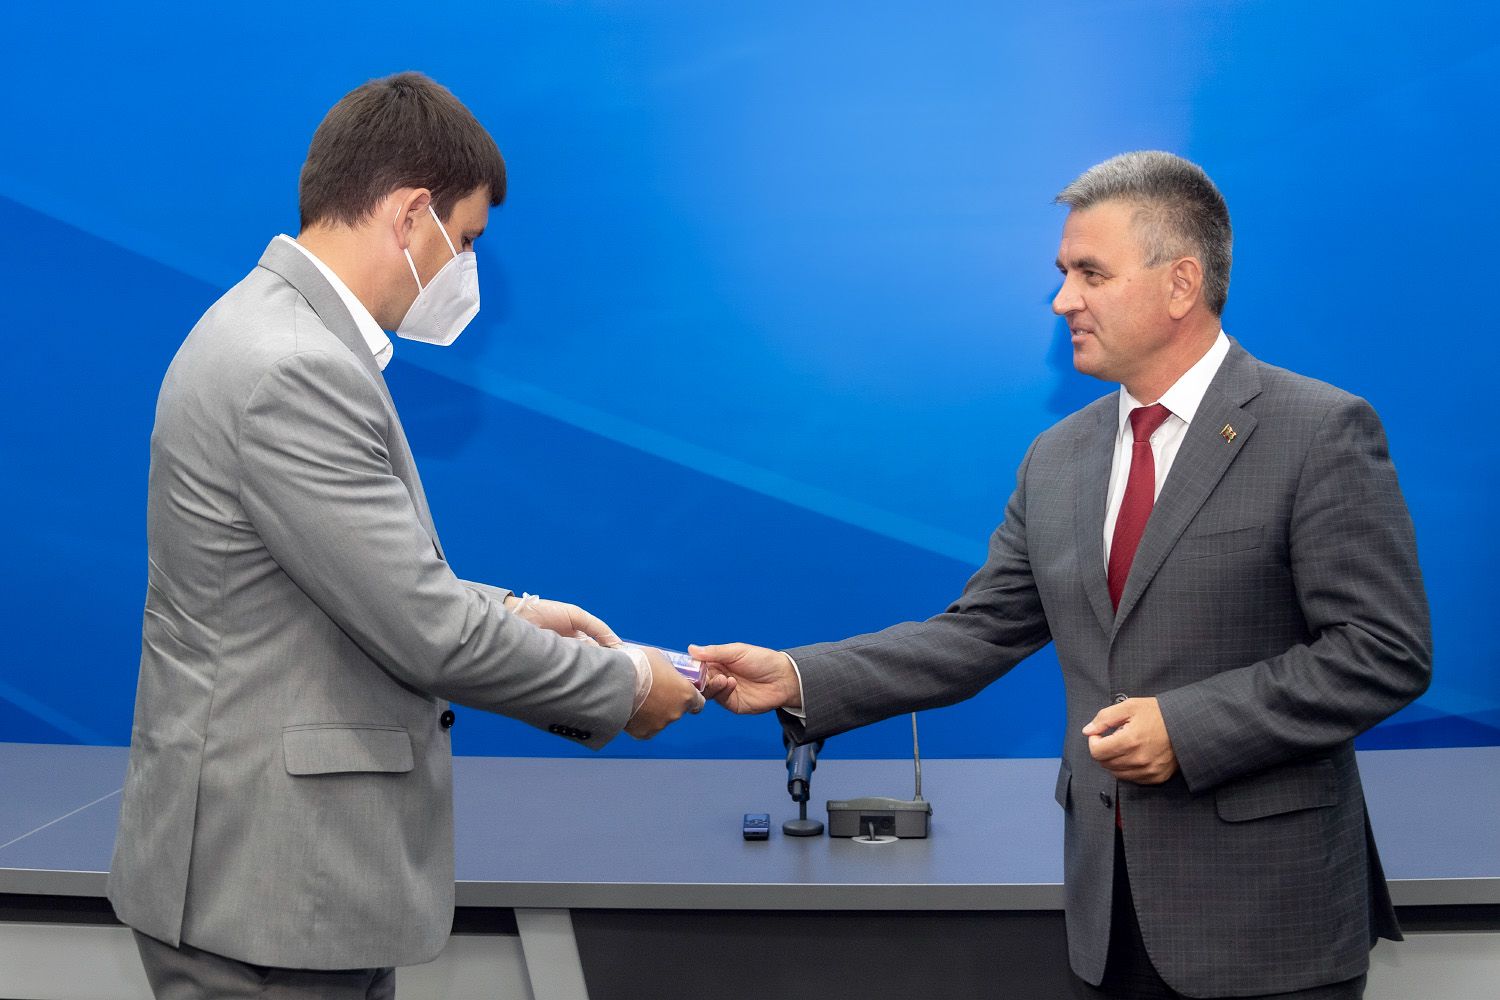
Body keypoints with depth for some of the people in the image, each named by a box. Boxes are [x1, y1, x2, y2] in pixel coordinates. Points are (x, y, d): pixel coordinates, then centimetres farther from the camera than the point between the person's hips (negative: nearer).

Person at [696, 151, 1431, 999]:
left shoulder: (1321, 433, -9)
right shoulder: (1058, 459, 9)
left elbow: (1386, 650, -12)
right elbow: (975, 635, 8)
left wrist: (1188, 727, -19)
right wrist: (798, 680, -3)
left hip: (1266, 907, -5)